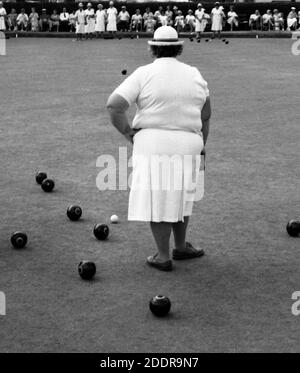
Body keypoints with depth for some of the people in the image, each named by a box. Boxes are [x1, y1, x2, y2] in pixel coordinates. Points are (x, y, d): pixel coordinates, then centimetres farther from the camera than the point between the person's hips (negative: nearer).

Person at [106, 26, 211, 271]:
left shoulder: (144, 74, -6)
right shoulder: (195, 75, 6)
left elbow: (114, 105, -14)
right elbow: (205, 114, 13)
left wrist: (128, 133, -2)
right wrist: (201, 144, 22)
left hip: (152, 144, -3)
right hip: (188, 146, 4)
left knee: (157, 199, 6)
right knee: (180, 196, 21)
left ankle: (163, 257, 13)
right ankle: (181, 247, 33)